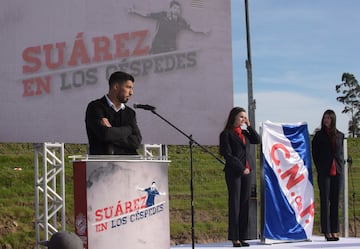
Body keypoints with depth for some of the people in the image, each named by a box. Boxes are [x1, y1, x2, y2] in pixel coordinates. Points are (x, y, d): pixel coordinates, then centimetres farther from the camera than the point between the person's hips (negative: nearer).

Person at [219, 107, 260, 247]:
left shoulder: (245, 133, 18)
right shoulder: (226, 134, -2)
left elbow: (257, 140, 7)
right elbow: (227, 154, -9)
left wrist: (249, 126, 4)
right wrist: (241, 168, -12)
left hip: (247, 171, 6)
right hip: (233, 172, -6)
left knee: (245, 204, 4)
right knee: (235, 204, -5)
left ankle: (243, 237, 6)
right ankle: (235, 238, -4)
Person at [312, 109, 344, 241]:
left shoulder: (340, 135, 11)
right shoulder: (319, 135, 3)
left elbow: (341, 153, 16)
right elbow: (315, 154, 3)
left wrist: (341, 166, 4)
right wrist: (320, 169, -2)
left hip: (337, 172, 3)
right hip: (324, 173, -3)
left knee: (335, 202, 5)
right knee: (325, 201, -4)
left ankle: (334, 231, 9)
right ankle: (327, 231, -3)